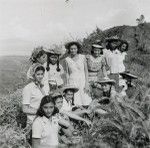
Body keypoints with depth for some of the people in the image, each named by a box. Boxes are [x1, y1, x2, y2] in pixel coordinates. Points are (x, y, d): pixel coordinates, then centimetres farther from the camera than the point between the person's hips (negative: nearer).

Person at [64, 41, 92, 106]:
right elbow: (67, 73, 7)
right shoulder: (67, 59, 3)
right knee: (74, 102, -7)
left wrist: (87, 84, -3)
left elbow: (86, 71, 3)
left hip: (82, 81, 0)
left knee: (84, 100, -6)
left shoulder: (82, 57, 2)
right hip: (72, 82, 0)